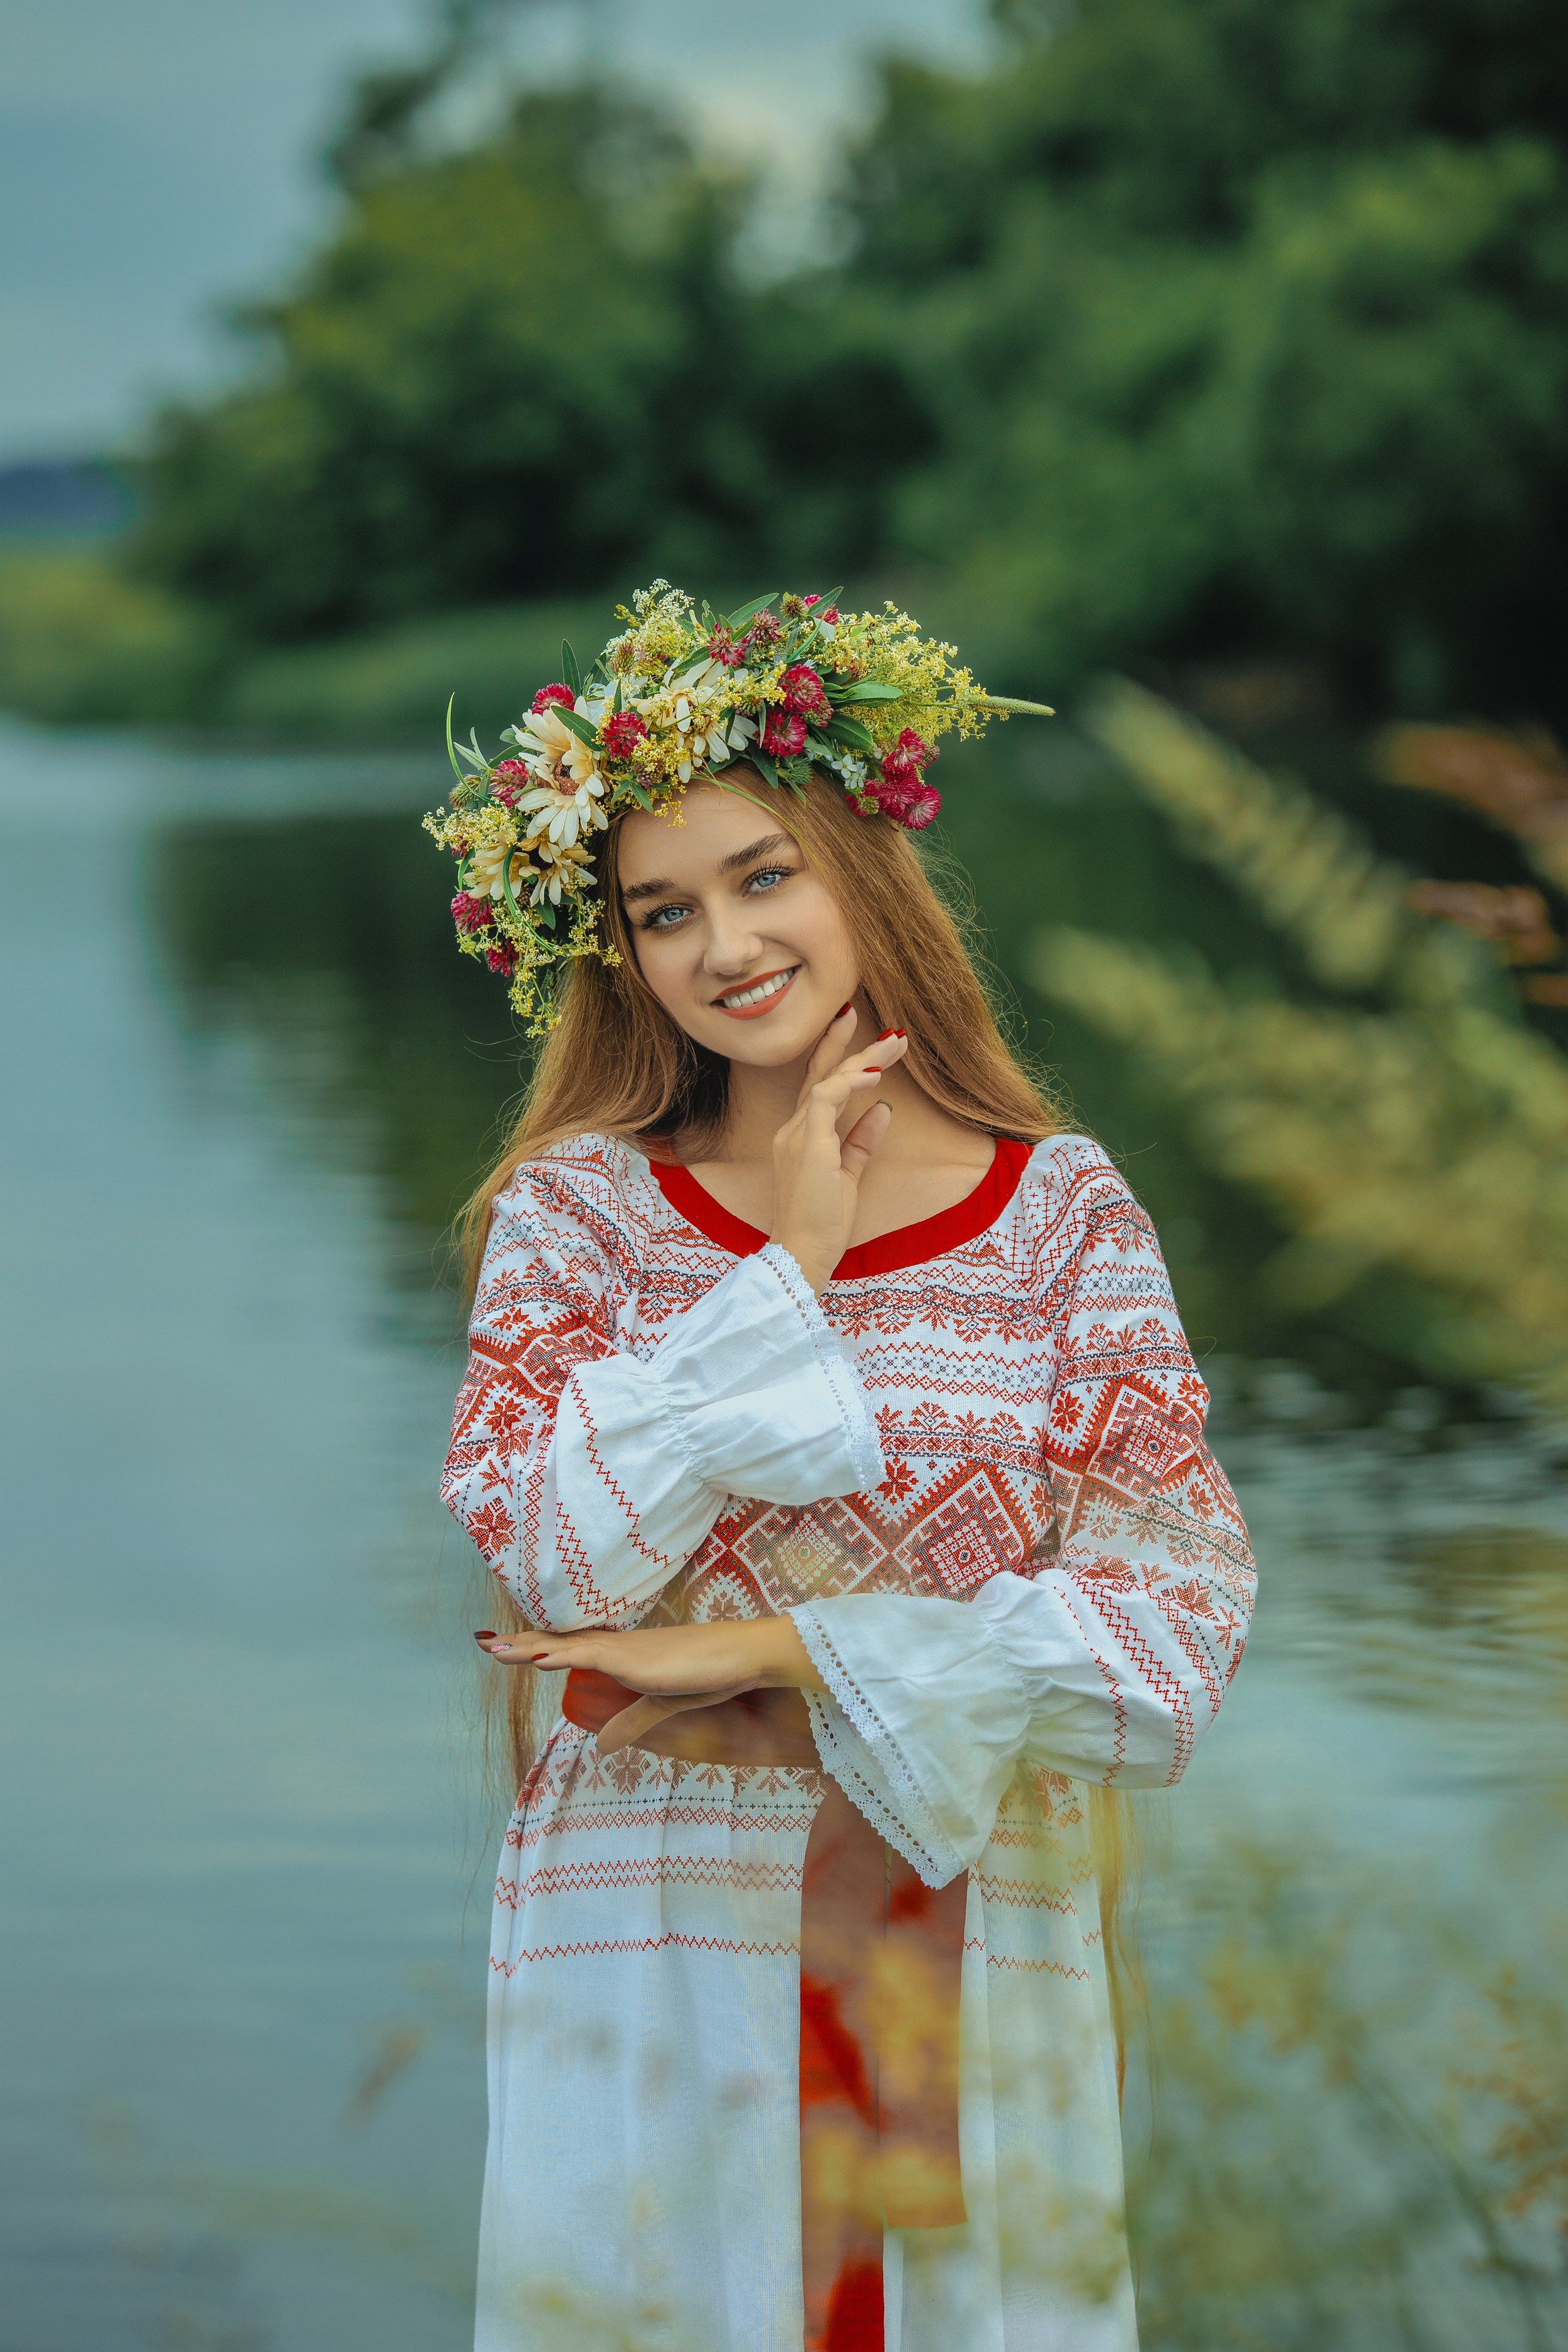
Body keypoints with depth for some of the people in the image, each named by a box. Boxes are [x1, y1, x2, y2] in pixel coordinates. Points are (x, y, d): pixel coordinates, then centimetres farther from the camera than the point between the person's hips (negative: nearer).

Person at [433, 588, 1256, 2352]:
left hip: (972, 1945, 1)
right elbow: (552, 1557, -14)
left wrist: (776, 1653, -13)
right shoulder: (577, 1204, 1)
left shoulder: (1068, 1212, 1)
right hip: (650, 1931, -1)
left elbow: (1175, 1624, -8)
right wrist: (786, 1271, -11)